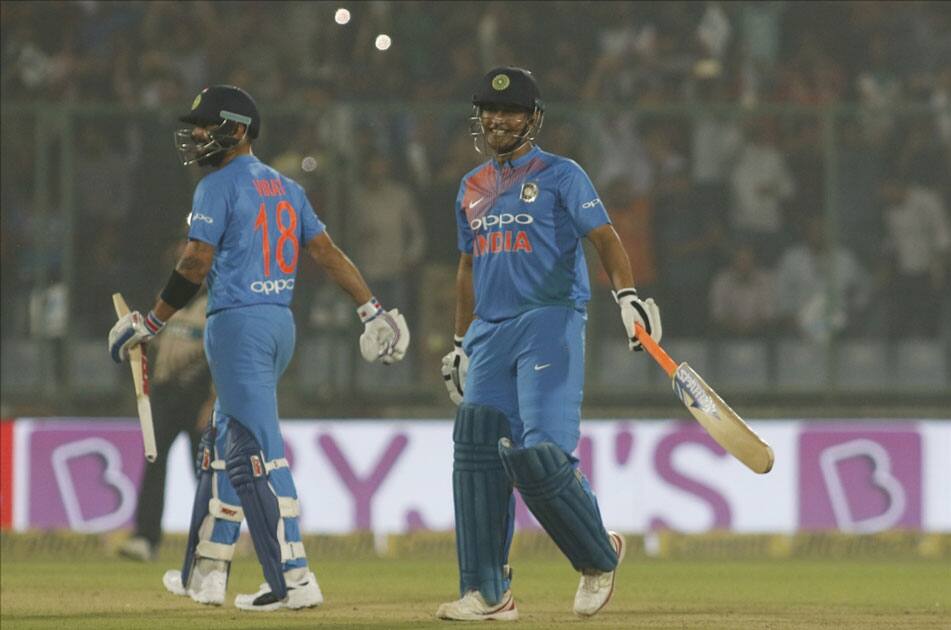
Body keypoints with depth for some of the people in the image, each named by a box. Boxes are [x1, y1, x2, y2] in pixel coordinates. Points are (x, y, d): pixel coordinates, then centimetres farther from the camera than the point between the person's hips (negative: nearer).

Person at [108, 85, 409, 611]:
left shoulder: (219, 186, -7)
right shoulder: (285, 188, 17)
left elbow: (195, 266, -13)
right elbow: (327, 251, 11)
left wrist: (149, 325, -6)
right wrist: (371, 310, 7)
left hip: (237, 324, -9)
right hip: (281, 324, 9)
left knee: (257, 451, -10)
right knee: (222, 446, 18)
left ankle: (294, 580, -16)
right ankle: (205, 574, 23)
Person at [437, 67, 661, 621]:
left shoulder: (561, 175, 1)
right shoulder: (472, 187, 20)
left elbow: (604, 237, -10)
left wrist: (627, 294, -27)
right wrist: (461, 343, 23)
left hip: (551, 323, -6)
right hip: (489, 333, 6)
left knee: (539, 453, -18)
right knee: (478, 452, -5)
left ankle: (599, 556, 6)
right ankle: (488, 593, -2)